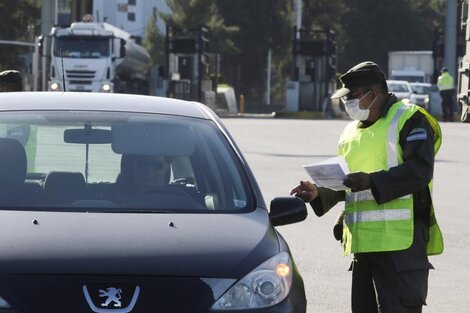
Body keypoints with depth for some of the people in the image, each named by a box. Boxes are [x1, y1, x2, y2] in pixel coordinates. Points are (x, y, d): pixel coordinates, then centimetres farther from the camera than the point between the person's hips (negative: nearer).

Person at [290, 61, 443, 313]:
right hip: (363, 242, 8)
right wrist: (319, 193, 7)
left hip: (401, 242, -8)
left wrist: (373, 182, -25)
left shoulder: (409, 119, -4)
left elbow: (421, 169, -16)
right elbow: (343, 183, 28)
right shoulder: (351, 132, 21)